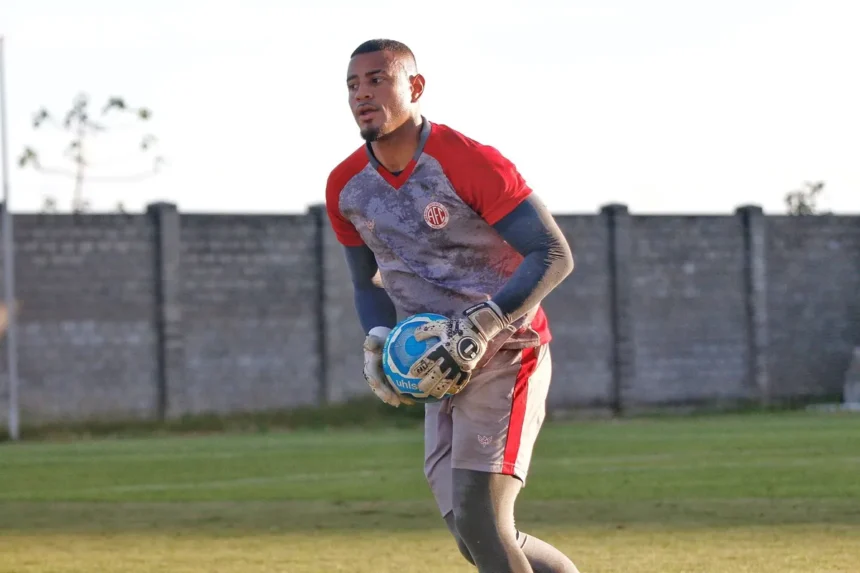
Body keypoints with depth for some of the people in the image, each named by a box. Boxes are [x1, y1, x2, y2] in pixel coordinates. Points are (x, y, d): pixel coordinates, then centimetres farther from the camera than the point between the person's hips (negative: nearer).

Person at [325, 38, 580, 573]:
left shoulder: (469, 163, -17)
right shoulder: (345, 188, 3)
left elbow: (554, 255, -17)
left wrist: (477, 328, -25)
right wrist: (378, 346, -2)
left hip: (506, 353, -7)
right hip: (443, 371, 7)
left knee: (479, 522, -18)